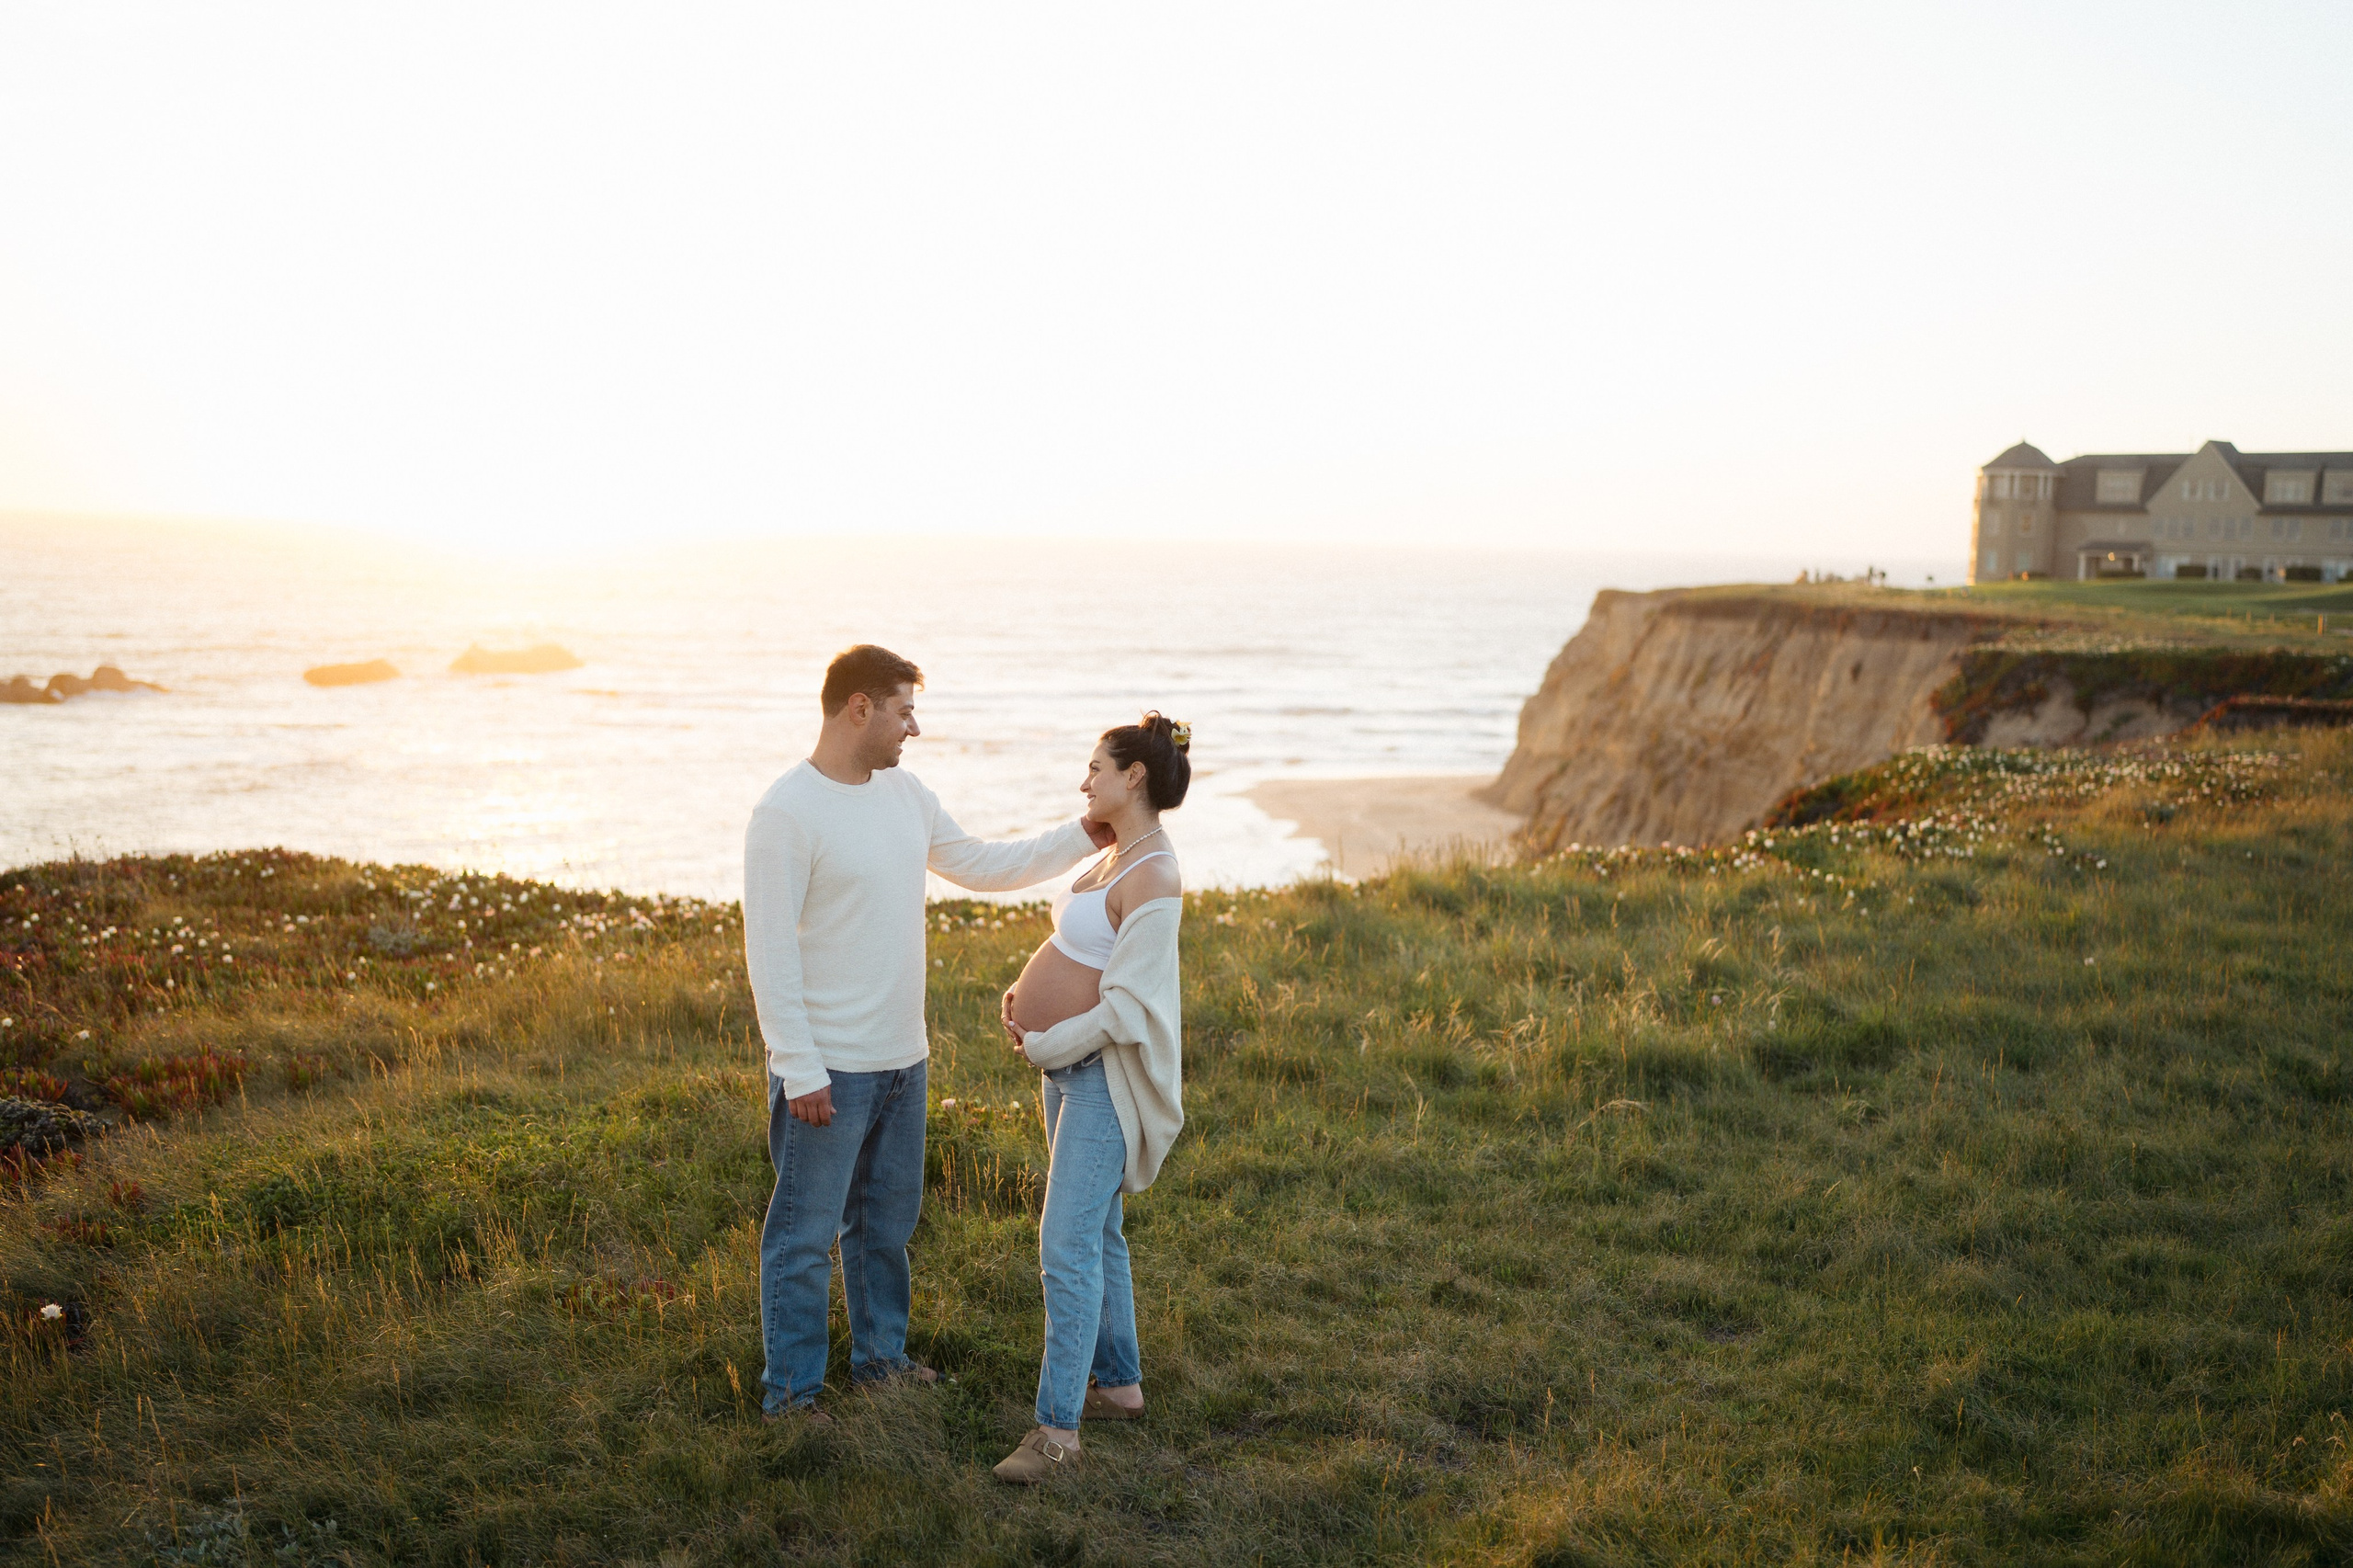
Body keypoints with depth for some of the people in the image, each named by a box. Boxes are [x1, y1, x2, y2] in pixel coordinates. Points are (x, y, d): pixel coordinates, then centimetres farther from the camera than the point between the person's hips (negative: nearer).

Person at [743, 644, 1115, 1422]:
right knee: (805, 1236, 4)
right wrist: (800, 1072, -19)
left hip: (901, 1062, 8)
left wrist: (1085, 837, 9)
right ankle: (789, 1389, 17)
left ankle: (880, 1355, 37)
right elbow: (769, 949, -17)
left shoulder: (904, 793, 7)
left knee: (887, 1223, 21)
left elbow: (982, 866, 17)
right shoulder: (787, 811, -17)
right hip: (828, 1071, -8)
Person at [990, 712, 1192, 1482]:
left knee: (1069, 1247, -11)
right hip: (1068, 1066, 10)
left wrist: (1042, 1048, -12)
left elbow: (1124, 1010, -24)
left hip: (1105, 1074, -10)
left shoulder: (1153, 881, -22)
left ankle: (1056, 1430, -8)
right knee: (1093, 1235, 17)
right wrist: (1028, 992, 4)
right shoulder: (1118, 855, 8)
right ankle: (1119, 1383, 30)